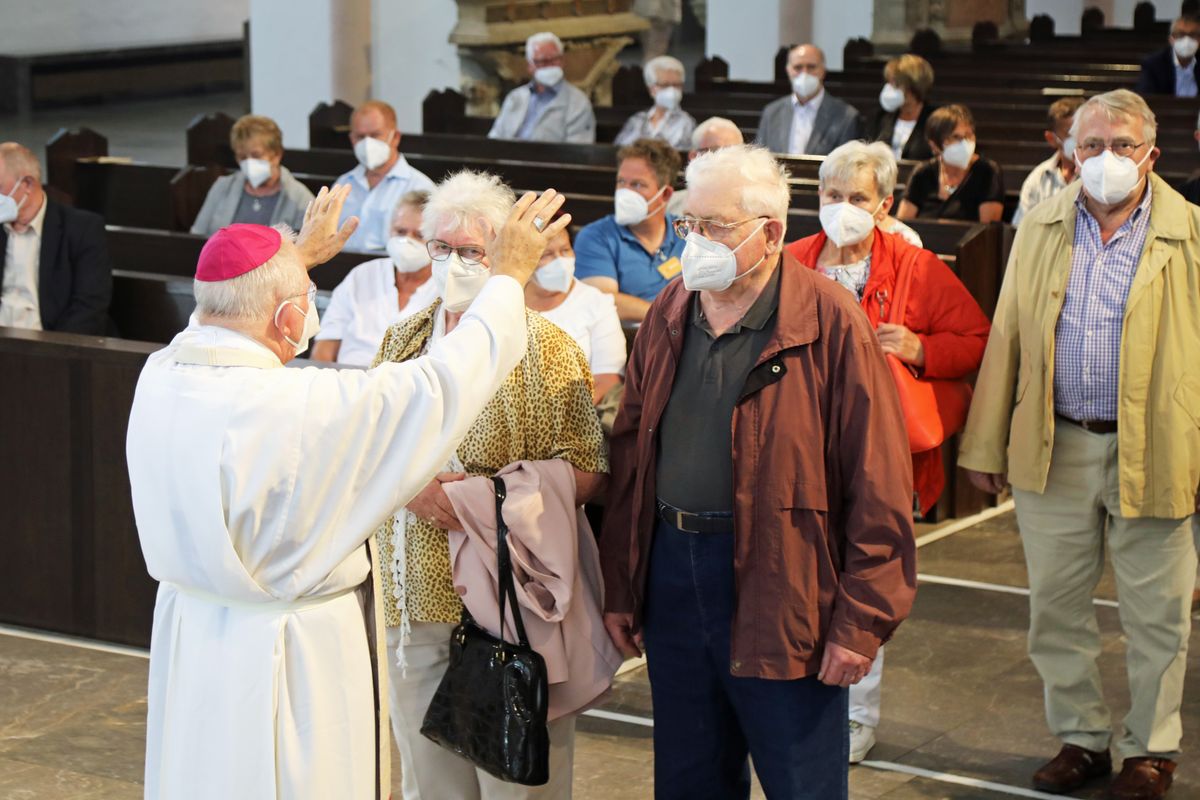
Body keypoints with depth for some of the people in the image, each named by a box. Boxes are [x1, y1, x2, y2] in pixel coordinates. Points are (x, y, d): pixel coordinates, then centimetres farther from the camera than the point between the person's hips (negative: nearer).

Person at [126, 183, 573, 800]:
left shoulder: (160, 376, -7)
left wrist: (299, 256, 32)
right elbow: (441, 384, -20)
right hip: (293, 660, -7)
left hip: (188, 636, 7)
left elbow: (228, 317, 16)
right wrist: (509, 277, -6)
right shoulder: (302, 408, -29)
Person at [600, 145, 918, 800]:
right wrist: (619, 589, 10)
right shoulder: (667, 317, 8)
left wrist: (860, 620, -13)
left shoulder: (830, 324, -11)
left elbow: (877, 487, -12)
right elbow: (629, 458, 13)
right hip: (672, 569, 6)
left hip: (781, 590, -5)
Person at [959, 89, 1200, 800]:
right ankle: (1082, 738, 26)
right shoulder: (1041, 229, 8)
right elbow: (1007, 340, 9)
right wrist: (985, 446, 6)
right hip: (1053, 449, 3)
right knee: (1056, 607, 10)